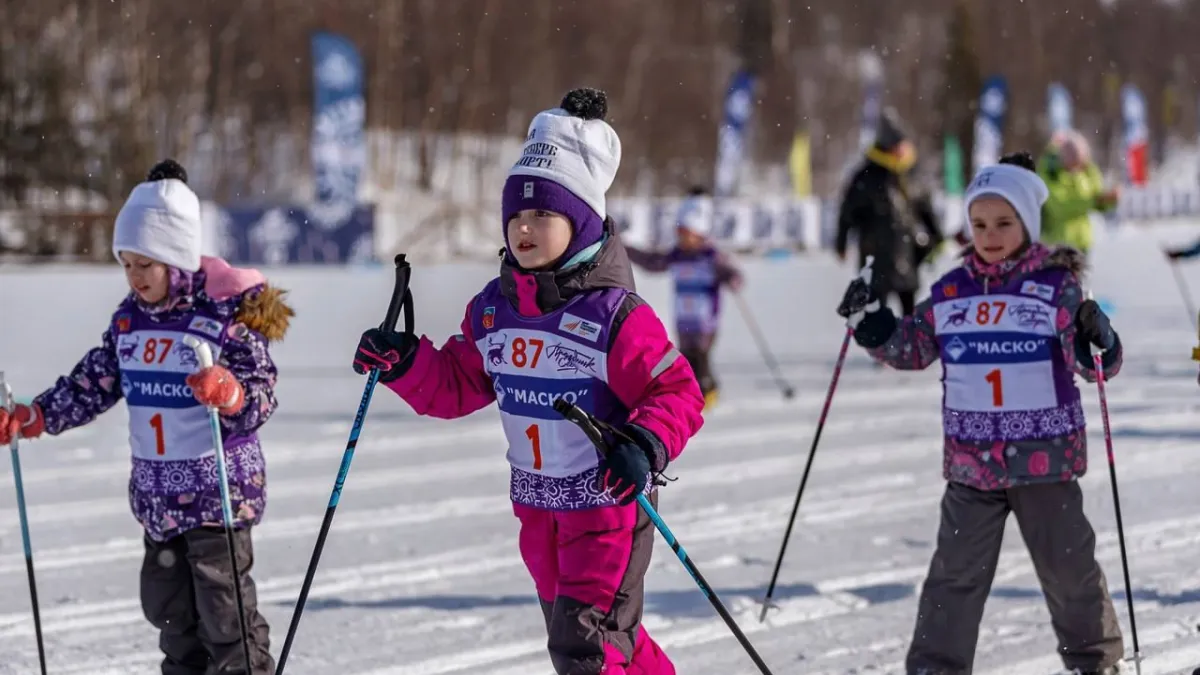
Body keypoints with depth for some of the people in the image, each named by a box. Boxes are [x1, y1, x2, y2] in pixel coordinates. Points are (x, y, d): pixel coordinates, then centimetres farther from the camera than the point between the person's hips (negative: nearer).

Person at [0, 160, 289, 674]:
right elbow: (92, 386, 12)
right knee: (171, 611, 13)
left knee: (225, 613, -5)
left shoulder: (227, 314, -14)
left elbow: (262, 397, -17)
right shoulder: (130, 317, 6)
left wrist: (228, 392, -39)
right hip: (157, 492, 7)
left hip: (219, 492, -7)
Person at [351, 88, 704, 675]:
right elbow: (457, 384, 11)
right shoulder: (493, 309, 1)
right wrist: (404, 363, -5)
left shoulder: (615, 315, -18)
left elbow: (678, 394, -17)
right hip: (537, 504, 8)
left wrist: (646, 446, -34)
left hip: (608, 503, -7)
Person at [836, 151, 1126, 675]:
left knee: (1067, 567, 9)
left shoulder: (1058, 288, -5)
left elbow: (1097, 366, -5)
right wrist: (870, 323, 1)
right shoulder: (950, 293, 5)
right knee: (955, 574, 3)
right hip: (971, 461, 3)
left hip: (1045, 456, -3)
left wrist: (1097, 340, -27)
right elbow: (910, 349, 16)